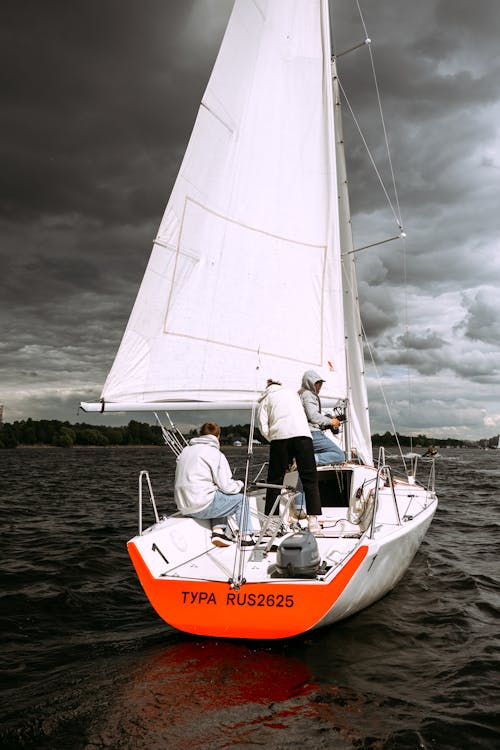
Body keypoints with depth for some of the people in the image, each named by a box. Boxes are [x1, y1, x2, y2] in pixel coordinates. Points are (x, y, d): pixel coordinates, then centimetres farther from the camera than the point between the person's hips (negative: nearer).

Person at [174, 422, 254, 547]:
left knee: (220, 497, 28)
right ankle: (246, 537, 14)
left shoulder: (185, 450, 15)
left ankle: (217, 531, 11)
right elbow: (227, 486, -9)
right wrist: (240, 484, 12)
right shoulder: (216, 454, -8)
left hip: (183, 507, 8)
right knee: (240, 497, 8)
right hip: (202, 506, -8)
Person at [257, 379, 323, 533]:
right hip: (303, 434, 1)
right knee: (310, 478, 2)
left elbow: (263, 427, 8)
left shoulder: (265, 399, 22)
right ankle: (313, 519, -7)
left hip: (279, 436, -1)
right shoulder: (292, 393, 30)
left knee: (275, 479, 7)